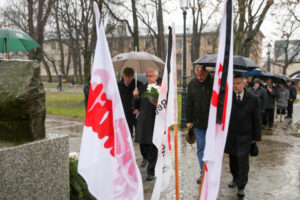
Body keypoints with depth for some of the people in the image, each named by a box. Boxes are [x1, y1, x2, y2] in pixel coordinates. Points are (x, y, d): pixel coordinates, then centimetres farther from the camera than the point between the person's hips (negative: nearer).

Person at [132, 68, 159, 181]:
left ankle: (151, 172, 12)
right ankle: (145, 157, 49)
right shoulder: (141, 89, 7)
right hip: (143, 121, 4)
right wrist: (135, 97, -9)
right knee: (142, 143, 14)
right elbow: (135, 106, 8)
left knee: (153, 147, 0)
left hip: (155, 121, -3)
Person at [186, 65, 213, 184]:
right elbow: (189, 104, 7)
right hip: (198, 123, 3)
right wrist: (189, 120, 5)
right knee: (200, 147, 6)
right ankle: (203, 172, 14)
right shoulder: (192, 84, 2)